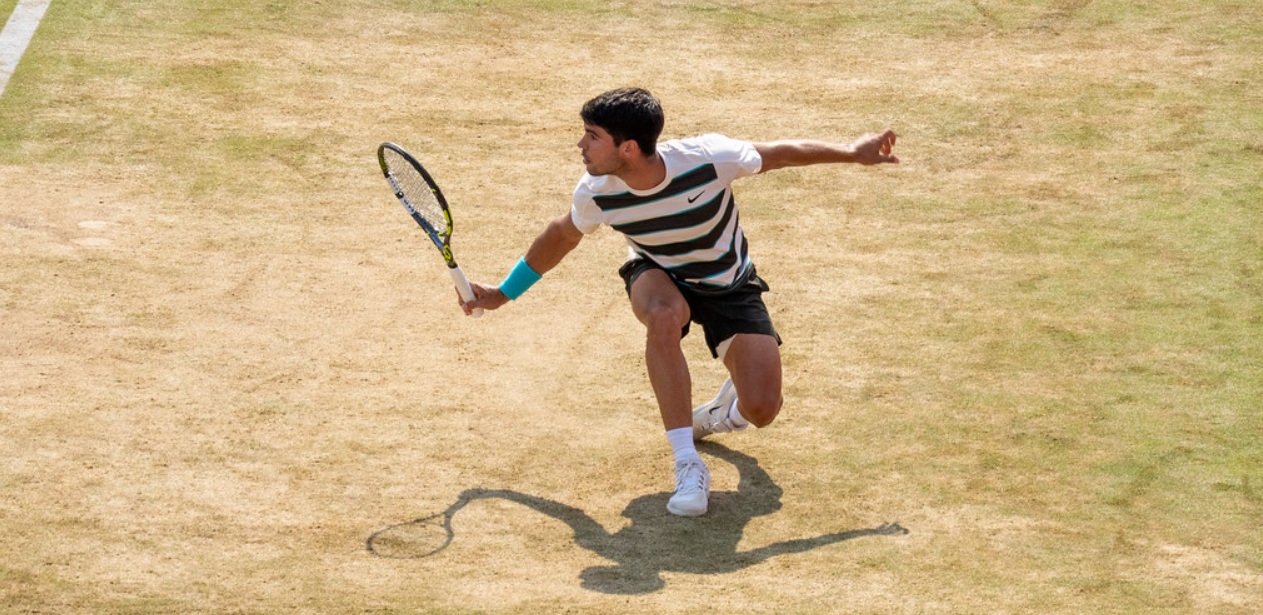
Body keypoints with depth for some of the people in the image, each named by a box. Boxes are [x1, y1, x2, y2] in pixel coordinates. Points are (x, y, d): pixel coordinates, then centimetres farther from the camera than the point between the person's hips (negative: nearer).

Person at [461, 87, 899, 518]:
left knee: (762, 410, -15)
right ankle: (687, 464, -31)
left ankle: (726, 411, 27)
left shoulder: (708, 158, -32)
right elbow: (562, 235, 0)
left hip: (729, 284, 0)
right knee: (664, 316, -40)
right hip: (658, 277, 0)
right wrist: (503, 294, 6)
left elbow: (776, 155, -13)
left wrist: (851, 153, -8)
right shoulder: (596, 193, -22)